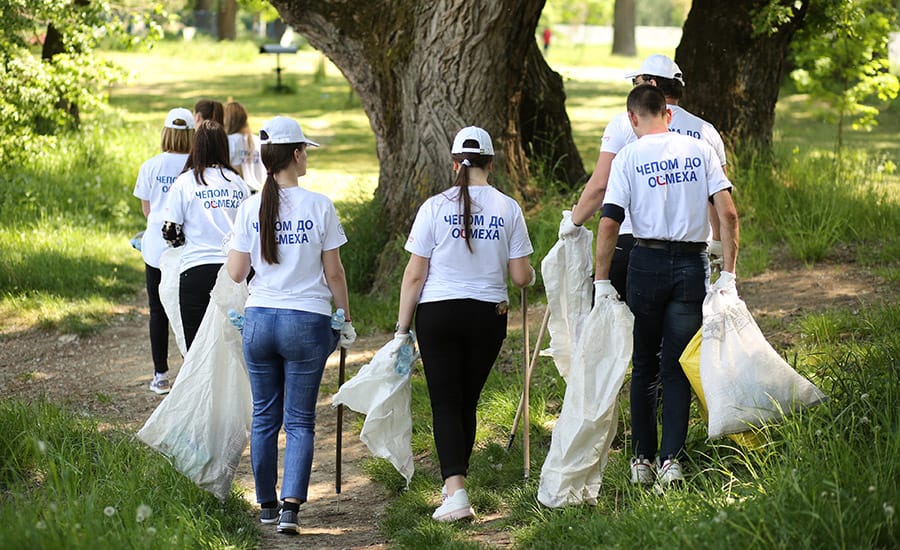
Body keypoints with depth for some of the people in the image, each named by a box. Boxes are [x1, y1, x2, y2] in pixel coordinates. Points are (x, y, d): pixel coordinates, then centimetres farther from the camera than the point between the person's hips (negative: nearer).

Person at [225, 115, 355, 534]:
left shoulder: (251, 208, -2)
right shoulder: (319, 206, -7)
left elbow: (235, 273, 0)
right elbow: (334, 274, -3)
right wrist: (346, 319, 9)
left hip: (259, 320, 2)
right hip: (307, 322, -2)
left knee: (265, 416, 14)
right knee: (300, 420, 4)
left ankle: (267, 504, 22)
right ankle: (291, 505, -10)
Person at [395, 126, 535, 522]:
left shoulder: (435, 207, -6)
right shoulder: (508, 209, -1)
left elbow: (414, 275, -5)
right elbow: (521, 277, 1)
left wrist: (403, 328, 3)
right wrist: (530, 275, 25)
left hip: (439, 312, -2)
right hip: (489, 315, 2)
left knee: (445, 403, -1)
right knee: (468, 402, 15)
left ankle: (455, 490, -15)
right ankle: (455, 482, 26)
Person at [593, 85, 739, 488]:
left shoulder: (629, 157, -2)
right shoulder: (700, 151, 4)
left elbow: (609, 223, -9)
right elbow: (728, 214, -3)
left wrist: (602, 279, -3)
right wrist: (728, 274, 0)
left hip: (648, 262, -1)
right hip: (692, 265, 1)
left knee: (644, 366, 12)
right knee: (677, 366, 7)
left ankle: (642, 458, 13)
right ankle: (671, 459, -2)